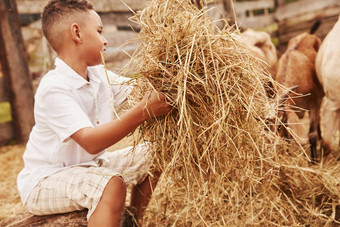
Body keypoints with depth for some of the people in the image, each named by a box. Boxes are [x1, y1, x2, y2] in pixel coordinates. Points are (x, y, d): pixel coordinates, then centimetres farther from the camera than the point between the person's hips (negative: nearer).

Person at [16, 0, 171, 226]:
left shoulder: (99, 74, 0)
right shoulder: (54, 88, -25)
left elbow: (142, 89, 1)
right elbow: (90, 142, -34)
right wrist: (142, 112, -41)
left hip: (87, 166, 9)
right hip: (43, 182, -8)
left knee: (150, 154, 4)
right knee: (112, 183, -34)